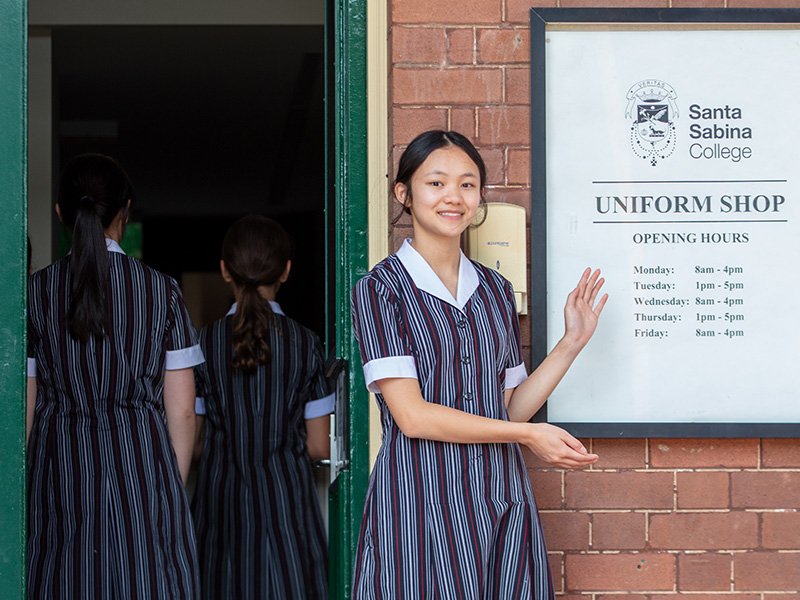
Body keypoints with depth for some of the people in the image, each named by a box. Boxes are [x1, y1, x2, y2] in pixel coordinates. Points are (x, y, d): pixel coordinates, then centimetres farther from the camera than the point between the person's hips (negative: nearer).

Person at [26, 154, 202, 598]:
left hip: (58, 465, 1)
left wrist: (23, 486, 11)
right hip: (145, 464, -1)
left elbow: (23, 410, 3)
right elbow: (182, 411, 1)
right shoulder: (162, 291, 1)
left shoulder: (35, 292, 2)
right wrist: (175, 487, 10)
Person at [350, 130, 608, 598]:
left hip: (501, 505, 5)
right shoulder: (381, 288, -3)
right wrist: (527, 434, -13)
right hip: (421, 502, -5)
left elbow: (507, 409, 10)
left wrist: (573, 343, 3)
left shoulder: (495, 289, 13)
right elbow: (411, 415, -12)